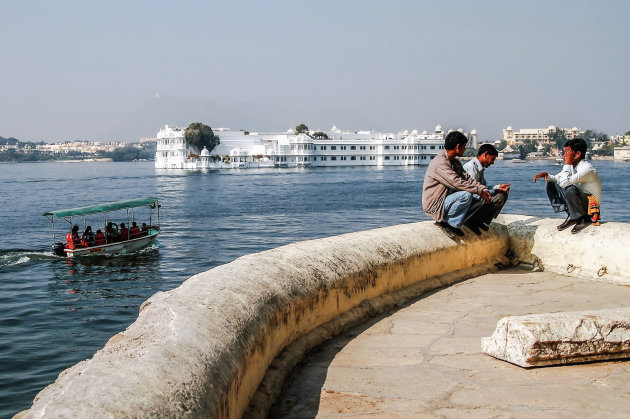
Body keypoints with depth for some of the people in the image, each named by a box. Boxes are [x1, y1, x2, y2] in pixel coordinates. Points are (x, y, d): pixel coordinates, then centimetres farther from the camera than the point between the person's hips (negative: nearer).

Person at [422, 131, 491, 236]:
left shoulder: (455, 162, 13)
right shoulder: (440, 162, -21)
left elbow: (467, 178, 9)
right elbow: (457, 182, -28)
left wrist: (483, 189, -8)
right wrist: (479, 190, -24)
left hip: (447, 200, 9)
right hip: (434, 205, -9)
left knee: (480, 198, -1)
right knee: (466, 195, -29)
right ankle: (449, 222, -13)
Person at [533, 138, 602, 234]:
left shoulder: (587, 168, -24)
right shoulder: (572, 166, 3)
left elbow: (564, 182, -34)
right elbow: (557, 179, 12)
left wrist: (567, 164, -24)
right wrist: (547, 175, -9)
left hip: (590, 204, -9)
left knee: (570, 189, -36)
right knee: (551, 185, 4)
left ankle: (584, 219, -13)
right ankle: (571, 216, 1)